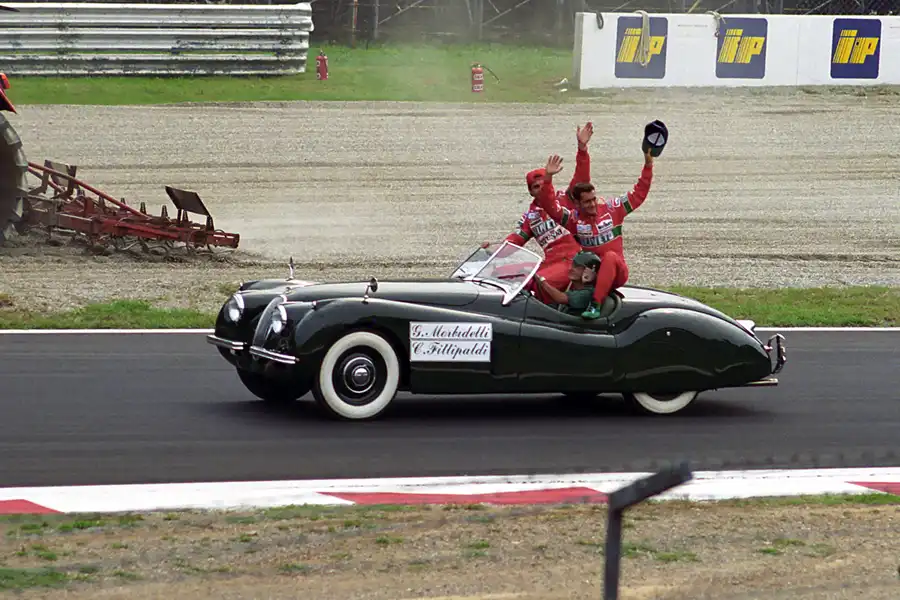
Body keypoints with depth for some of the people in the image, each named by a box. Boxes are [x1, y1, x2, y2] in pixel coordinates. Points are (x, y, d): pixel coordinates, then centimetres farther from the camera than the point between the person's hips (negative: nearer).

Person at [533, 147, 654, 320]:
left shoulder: (611, 208, 4)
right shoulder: (573, 218, 4)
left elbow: (639, 194, 5)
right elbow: (549, 204, -6)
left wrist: (648, 166, -5)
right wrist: (548, 178, -19)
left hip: (617, 272, -2)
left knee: (610, 256, -35)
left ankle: (595, 304, -45)